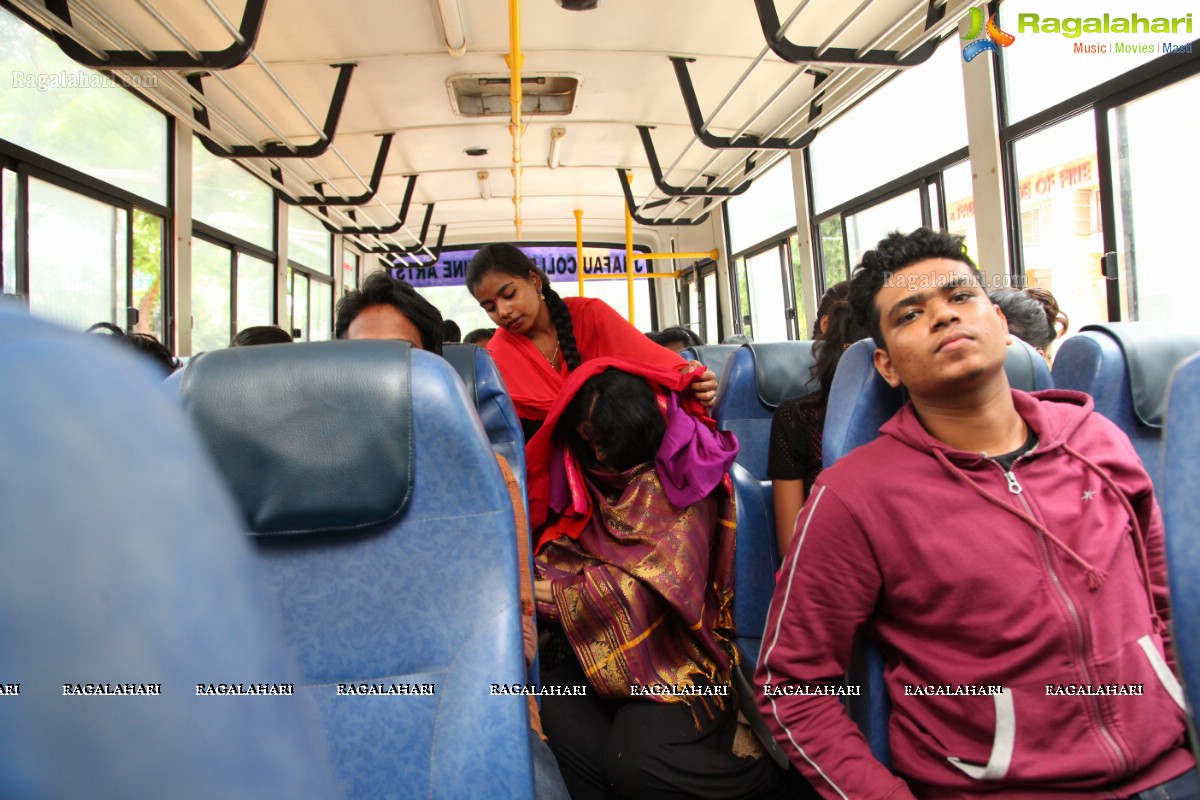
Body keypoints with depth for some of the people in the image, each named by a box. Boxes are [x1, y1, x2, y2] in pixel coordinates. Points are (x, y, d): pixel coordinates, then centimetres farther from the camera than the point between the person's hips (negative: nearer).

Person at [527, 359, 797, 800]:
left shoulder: (676, 480, -9)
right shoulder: (597, 478, 12)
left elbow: (653, 585, -16)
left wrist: (557, 594, -12)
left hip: (682, 656, -6)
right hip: (611, 651, 6)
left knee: (635, 762, -27)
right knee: (551, 711, -22)